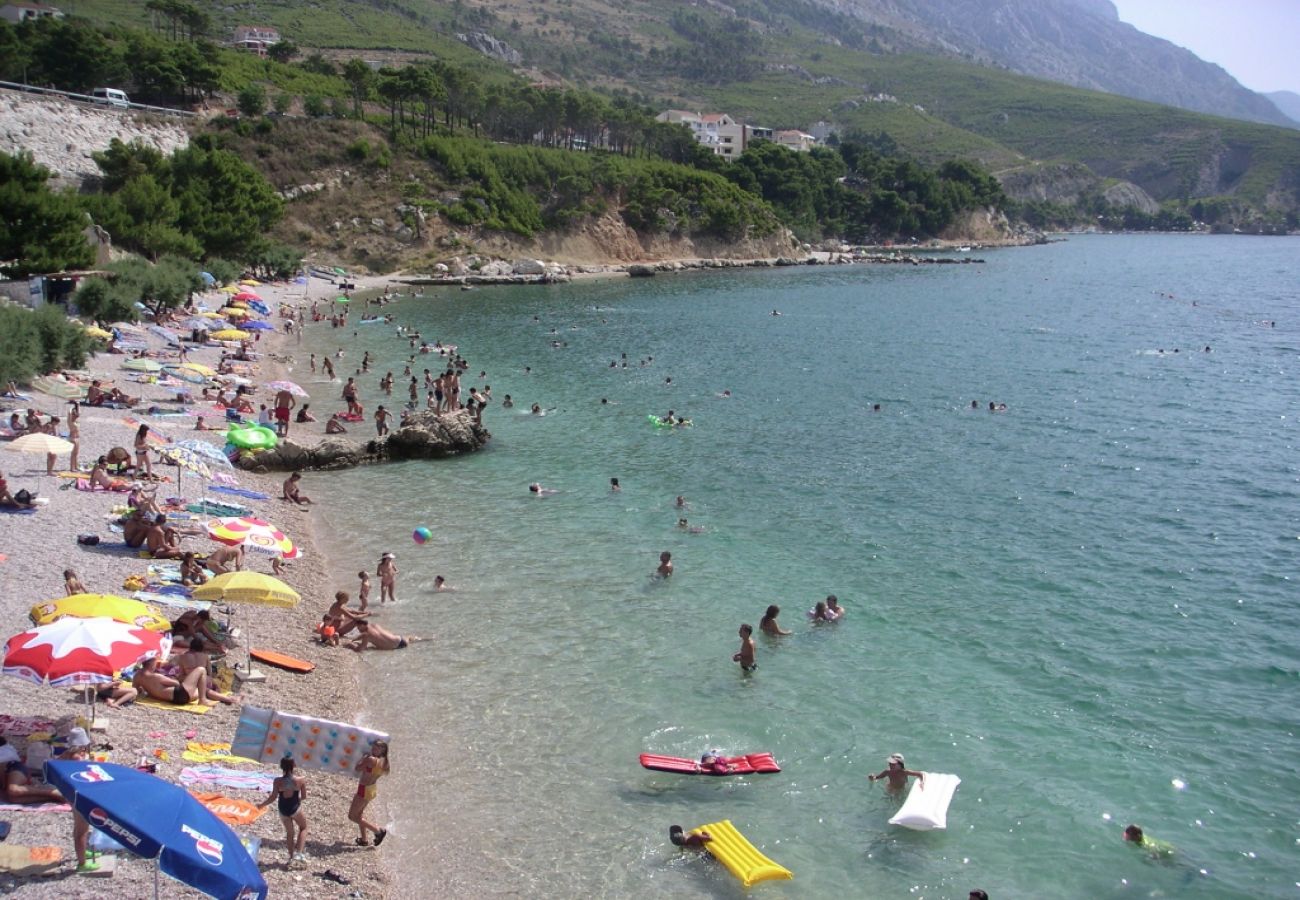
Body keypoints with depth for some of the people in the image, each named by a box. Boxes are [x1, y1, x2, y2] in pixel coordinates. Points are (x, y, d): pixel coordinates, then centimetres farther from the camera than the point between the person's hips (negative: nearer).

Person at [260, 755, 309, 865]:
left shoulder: (278, 781, -15)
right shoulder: (301, 780, -15)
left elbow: (273, 797, -10)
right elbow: (304, 796, -5)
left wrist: (262, 804, 6)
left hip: (283, 809, 2)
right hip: (295, 808, -2)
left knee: (289, 832, 23)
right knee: (303, 828, 23)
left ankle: (291, 856, 25)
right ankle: (299, 853, 8)